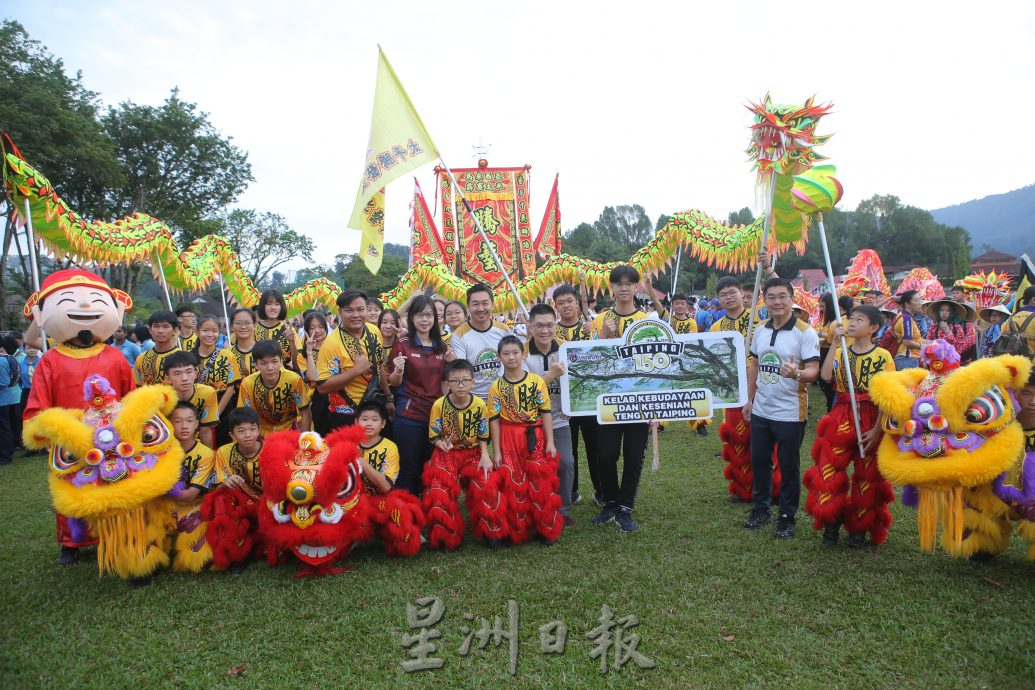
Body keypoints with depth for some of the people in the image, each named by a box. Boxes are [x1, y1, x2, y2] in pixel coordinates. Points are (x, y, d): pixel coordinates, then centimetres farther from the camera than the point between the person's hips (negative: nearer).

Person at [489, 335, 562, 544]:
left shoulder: (536, 381, -2)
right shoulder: (496, 387, -1)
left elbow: (545, 413, 1)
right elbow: (494, 420, 0)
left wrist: (550, 443, -4)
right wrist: (496, 451, -3)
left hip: (535, 437, 0)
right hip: (509, 439, 0)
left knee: (541, 483, 1)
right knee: (513, 484, 4)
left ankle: (546, 529, 17)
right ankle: (518, 531, 18)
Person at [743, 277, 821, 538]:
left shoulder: (805, 333, -12)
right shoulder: (760, 330, 7)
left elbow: (813, 370, -16)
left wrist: (797, 373, -38)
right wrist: (749, 399, 14)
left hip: (790, 413, -6)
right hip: (760, 410, 6)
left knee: (788, 467, 5)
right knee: (759, 461, 14)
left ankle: (787, 517, 19)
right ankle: (760, 509, 31)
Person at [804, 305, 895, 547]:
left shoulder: (883, 356, -4)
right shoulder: (840, 352, 5)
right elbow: (825, 375, -15)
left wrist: (877, 429, -13)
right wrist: (835, 343, -15)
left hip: (870, 421, -2)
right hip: (840, 419, 2)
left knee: (867, 476, 7)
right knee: (829, 470, -1)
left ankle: (860, 528, 22)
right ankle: (831, 522, 15)